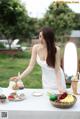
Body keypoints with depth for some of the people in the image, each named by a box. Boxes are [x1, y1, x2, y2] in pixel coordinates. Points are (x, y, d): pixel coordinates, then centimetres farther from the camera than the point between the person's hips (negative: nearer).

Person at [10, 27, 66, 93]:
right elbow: (31, 67, -14)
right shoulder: (36, 48, -16)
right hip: (45, 80, 3)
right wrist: (19, 77, -27)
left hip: (57, 78, -2)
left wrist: (59, 87, -31)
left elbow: (57, 70, -21)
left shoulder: (56, 49, -24)